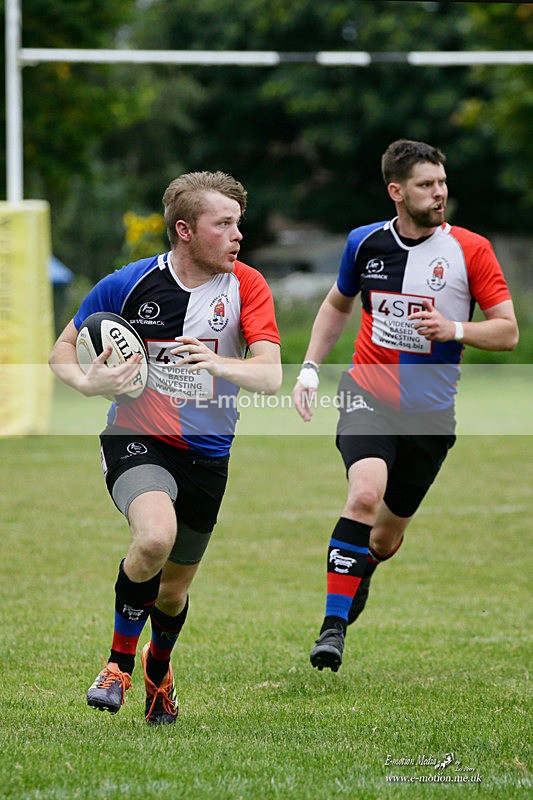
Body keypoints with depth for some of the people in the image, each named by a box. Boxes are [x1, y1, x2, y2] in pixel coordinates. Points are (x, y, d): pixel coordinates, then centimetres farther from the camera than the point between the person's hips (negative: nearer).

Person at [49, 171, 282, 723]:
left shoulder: (246, 286, -7)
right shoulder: (130, 284, -9)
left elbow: (270, 375, -18)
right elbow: (62, 351, 3)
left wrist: (219, 364, -38)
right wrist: (88, 383, -19)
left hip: (208, 455, 3)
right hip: (136, 440, -3)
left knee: (174, 589, 13)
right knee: (156, 536, -33)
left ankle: (159, 669, 47)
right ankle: (119, 660, -10)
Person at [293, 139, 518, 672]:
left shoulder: (471, 250, -6)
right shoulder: (365, 243, 1)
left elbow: (507, 331, -4)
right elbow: (337, 305, 20)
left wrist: (453, 330, -21)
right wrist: (310, 368, 10)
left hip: (430, 411, 1)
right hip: (367, 393, 0)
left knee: (387, 534, 11)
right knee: (365, 493, -28)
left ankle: (358, 573, 49)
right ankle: (333, 625, -24)